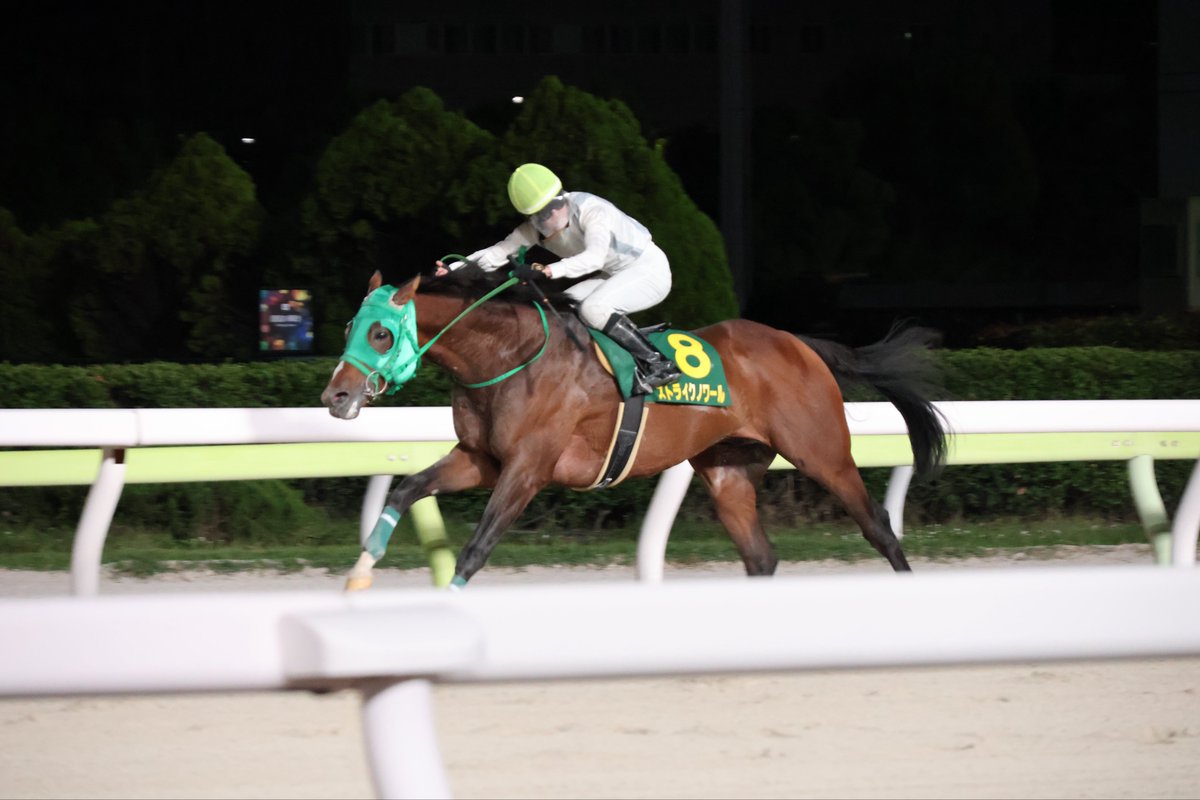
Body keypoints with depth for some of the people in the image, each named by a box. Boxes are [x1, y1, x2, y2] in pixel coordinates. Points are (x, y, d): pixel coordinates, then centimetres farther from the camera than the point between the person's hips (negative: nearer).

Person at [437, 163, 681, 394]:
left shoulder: (590, 210, -26)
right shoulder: (535, 229, -4)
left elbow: (595, 257, -38)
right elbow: (500, 252, -5)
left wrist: (553, 270, -51)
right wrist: (454, 269, -18)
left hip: (650, 269, -9)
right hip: (616, 276, 9)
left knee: (593, 308, -28)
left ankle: (657, 364, -23)